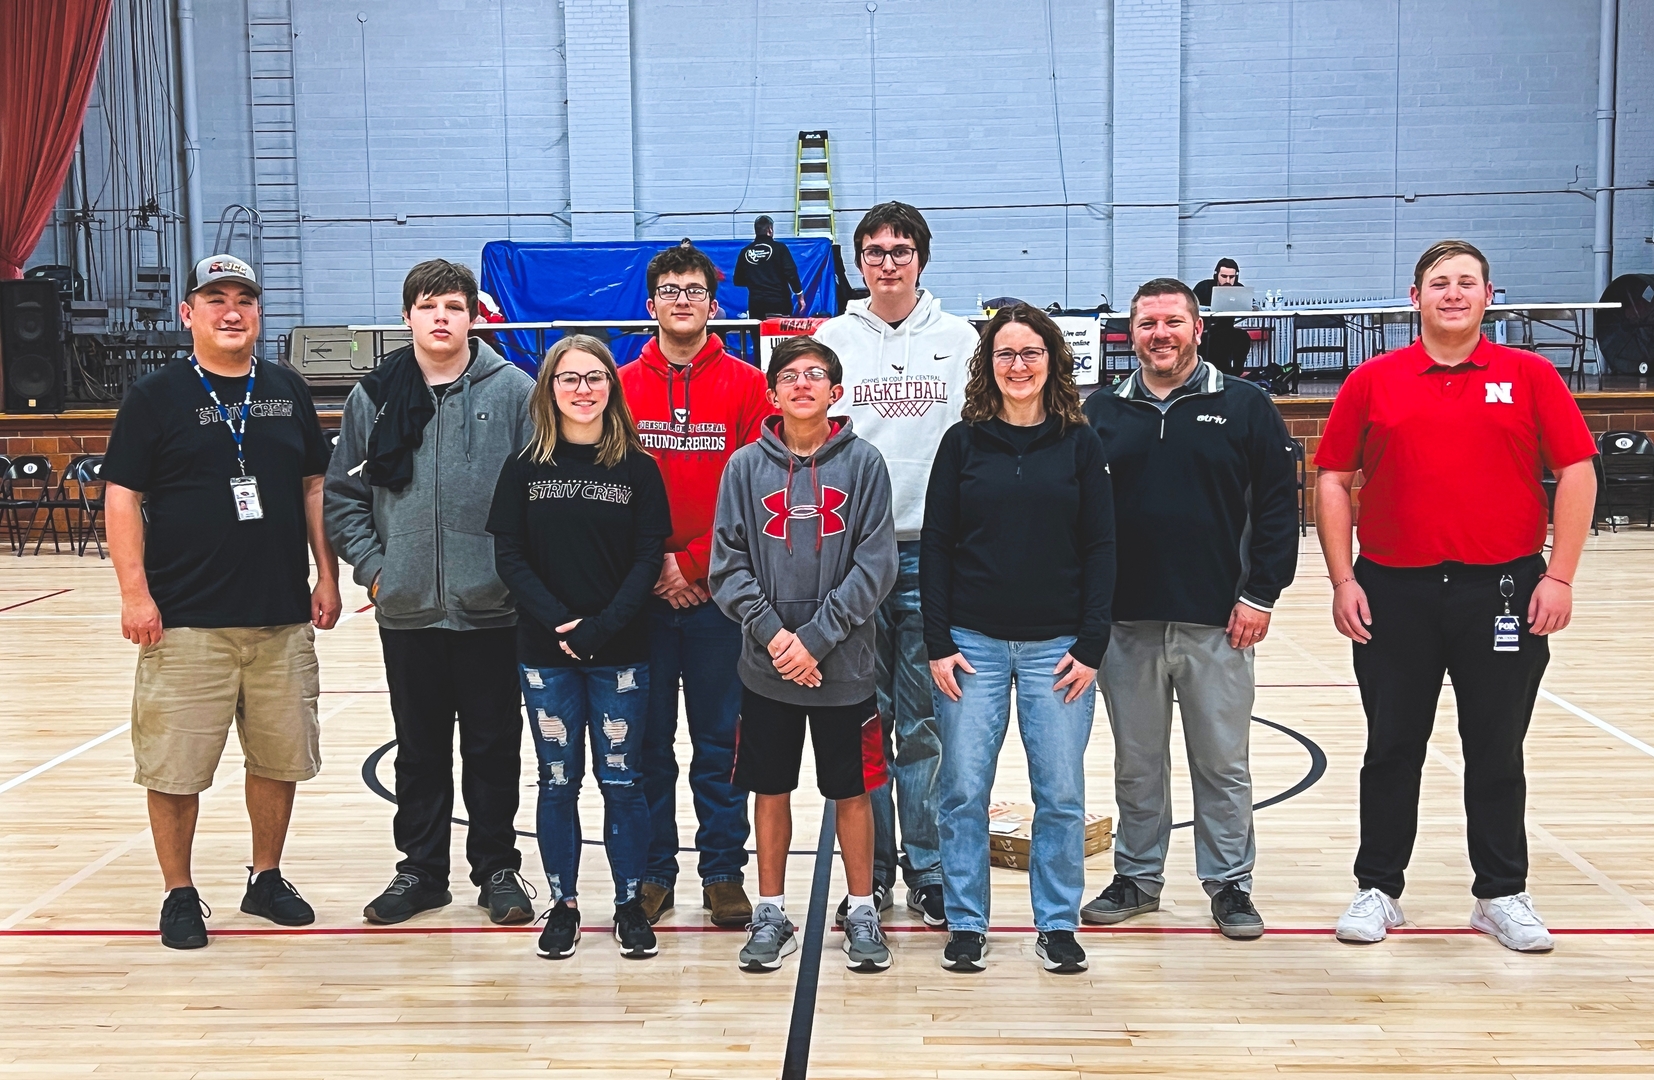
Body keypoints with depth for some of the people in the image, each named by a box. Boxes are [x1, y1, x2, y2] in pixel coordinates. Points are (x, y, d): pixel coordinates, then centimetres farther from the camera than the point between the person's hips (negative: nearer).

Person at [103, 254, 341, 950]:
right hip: (186, 621, -3)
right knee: (175, 765, 1)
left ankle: (266, 879, 28)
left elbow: (315, 487, 14)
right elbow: (122, 496, -3)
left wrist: (327, 575, 9)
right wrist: (134, 591, -10)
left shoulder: (288, 391, 10)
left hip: (283, 616, 4)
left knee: (280, 756, 11)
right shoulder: (155, 396, -1)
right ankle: (179, 894, 18)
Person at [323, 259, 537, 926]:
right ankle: (421, 870, 26)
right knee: (420, 749, 13)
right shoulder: (373, 396, 4)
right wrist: (372, 568, -1)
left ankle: (497, 868, 23)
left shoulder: (513, 391, -3)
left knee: (494, 747, 9)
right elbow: (342, 494, 8)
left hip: (492, 609, -2)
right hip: (406, 612, 2)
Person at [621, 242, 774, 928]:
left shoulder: (746, 386, 2)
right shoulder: (621, 387, 6)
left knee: (720, 741, 6)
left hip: (718, 592, -1)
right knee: (646, 741, 8)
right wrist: (652, 567, -8)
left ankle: (724, 872, 17)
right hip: (641, 593, 1)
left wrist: (695, 563, -9)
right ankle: (652, 872, 20)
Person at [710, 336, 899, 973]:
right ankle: (771, 914, 25)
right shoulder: (746, 466, 2)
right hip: (765, 669, 1)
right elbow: (728, 566, -2)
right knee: (770, 790, 11)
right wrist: (774, 633, -15)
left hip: (844, 665, -1)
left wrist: (816, 638, -15)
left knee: (852, 791, 9)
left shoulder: (863, 463, -2)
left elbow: (875, 566, -8)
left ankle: (861, 913, 24)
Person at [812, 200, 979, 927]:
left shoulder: (959, 339, 7)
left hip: (933, 549, 0)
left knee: (925, 723, 3)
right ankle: (869, 873, 16)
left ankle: (929, 872, 13)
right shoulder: (833, 338, 8)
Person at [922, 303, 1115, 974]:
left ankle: (1057, 925, 21)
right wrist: (938, 644, -4)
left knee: (1061, 795, 4)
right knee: (964, 792, 3)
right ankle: (966, 924, 18)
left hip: (1057, 647, 0)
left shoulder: (1080, 443, 3)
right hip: (973, 643, 0)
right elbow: (936, 547, 3)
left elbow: (1100, 548, 2)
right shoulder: (963, 442, 3)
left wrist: (1090, 646, -4)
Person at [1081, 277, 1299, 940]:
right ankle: (1137, 876, 26)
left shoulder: (1245, 407, 1)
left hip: (1217, 622, -1)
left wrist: (1260, 594, -6)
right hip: (1126, 623, 2)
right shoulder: (1101, 412, 6)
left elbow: (1278, 505, 0)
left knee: (1223, 762, 8)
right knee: (1136, 762, 12)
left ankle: (1230, 884, 21)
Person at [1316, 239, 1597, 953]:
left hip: (1503, 589, 0)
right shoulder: (1372, 383, 3)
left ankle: (1502, 895, 25)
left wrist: (1559, 576, -5)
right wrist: (1342, 580, -2)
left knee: (1497, 752, 10)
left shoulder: (1529, 377, 2)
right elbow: (1333, 480, 4)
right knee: (1392, 749, 10)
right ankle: (1379, 888, 23)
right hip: (1394, 593, 0)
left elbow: (1577, 471, 1)